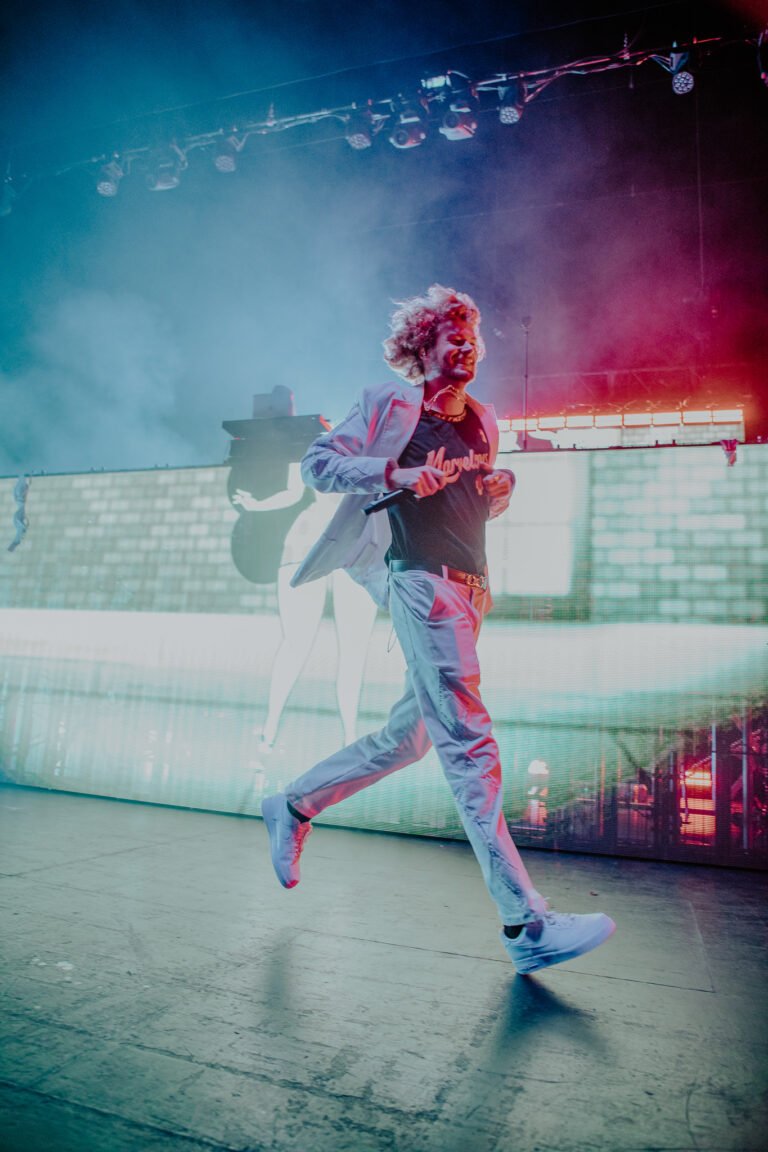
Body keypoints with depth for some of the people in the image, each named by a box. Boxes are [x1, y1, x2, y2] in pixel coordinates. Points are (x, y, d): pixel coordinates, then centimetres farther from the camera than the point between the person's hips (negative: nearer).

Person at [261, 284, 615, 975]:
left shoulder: (482, 420, 21)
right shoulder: (393, 405, 1)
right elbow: (317, 463, -4)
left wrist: (499, 491, 4)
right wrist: (397, 473, -18)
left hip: (470, 590, 8)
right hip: (425, 584, -8)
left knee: (408, 738, 13)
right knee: (471, 749, -12)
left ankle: (292, 808, 33)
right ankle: (527, 928, -8)